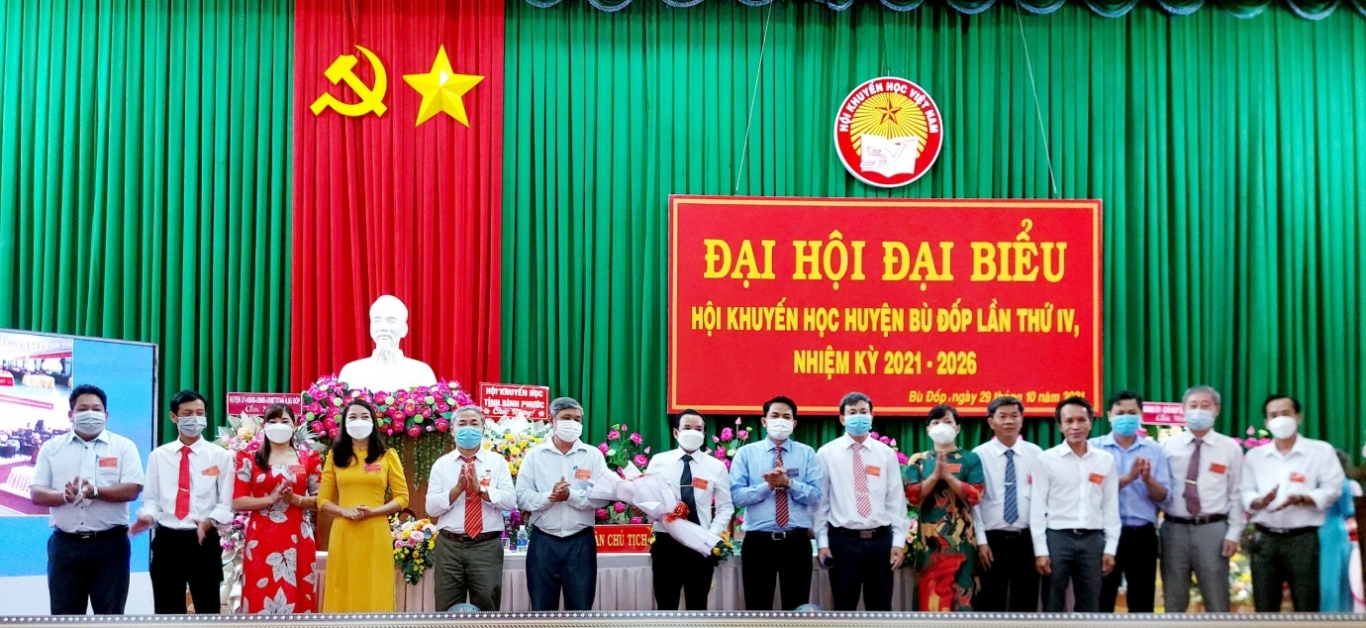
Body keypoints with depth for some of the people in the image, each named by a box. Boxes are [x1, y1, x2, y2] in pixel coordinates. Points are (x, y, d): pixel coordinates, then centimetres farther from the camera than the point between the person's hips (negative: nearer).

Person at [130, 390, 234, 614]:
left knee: (208, 610, 4)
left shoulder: (220, 456, 2)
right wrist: (147, 516, -15)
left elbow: (226, 503, 0)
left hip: (204, 541, -2)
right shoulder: (158, 456, 8)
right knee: (167, 612, 7)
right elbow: (151, 499, 8)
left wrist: (209, 521, -20)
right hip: (166, 541, 2)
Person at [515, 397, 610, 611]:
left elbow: (602, 497, -6)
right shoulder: (535, 455, 4)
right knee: (542, 609, 6)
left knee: (580, 608, 5)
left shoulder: (593, 455, 3)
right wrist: (549, 497, -20)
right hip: (543, 542, 0)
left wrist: (571, 495, -19)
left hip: (580, 542, 0)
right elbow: (522, 498, -3)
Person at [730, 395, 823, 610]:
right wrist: (767, 486, -17)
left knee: (797, 609, 5)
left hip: (797, 541, 1)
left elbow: (815, 496, -3)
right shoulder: (746, 453, 5)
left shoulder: (807, 454, 7)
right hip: (758, 541, -1)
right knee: (758, 609, 5)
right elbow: (736, 495, -5)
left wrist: (788, 483, -18)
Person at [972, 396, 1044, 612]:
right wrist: (981, 541, -9)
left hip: (1026, 538, 2)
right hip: (993, 538, -2)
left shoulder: (1036, 454, 4)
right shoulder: (979, 455, -3)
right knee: (990, 604, 5)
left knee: (1026, 603, 8)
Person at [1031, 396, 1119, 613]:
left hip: (1092, 540, 3)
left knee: (1090, 608, 9)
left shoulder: (1106, 460, 6)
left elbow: (1111, 507, 9)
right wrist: (1040, 550, -6)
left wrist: (1110, 548, 4)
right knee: (1053, 607, 4)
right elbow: (1038, 508, -2)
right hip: (1057, 538, -3)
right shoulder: (1047, 460, -2)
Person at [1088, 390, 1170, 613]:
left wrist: (1148, 479, -19)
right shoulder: (1094, 448, 0)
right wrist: (1128, 477, -22)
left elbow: (1163, 496, 1)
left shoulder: (1155, 450, 6)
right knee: (1101, 601, 4)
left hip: (1143, 535, 2)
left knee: (1142, 602, 8)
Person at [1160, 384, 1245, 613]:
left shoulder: (1230, 448, 4)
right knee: (1174, 601, 10)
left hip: (1212, 530, -1)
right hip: (1174, 529, 1)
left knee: (1217, 601, 4)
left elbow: (1236, 495, 1)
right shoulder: (1168, 446, 6)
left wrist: (1233, 534, -5)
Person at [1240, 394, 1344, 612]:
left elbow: (1332, 490, -5)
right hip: (1264, 539, 3)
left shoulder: (1321, 451, 3)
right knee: (1264, 607, 5)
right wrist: (1262, 501, -17)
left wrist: (1299, 499, -21)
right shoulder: (1254, 455, 12)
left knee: (1306, 607, -1)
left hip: (1302, 539, -3)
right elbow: (1245, 494, 5)